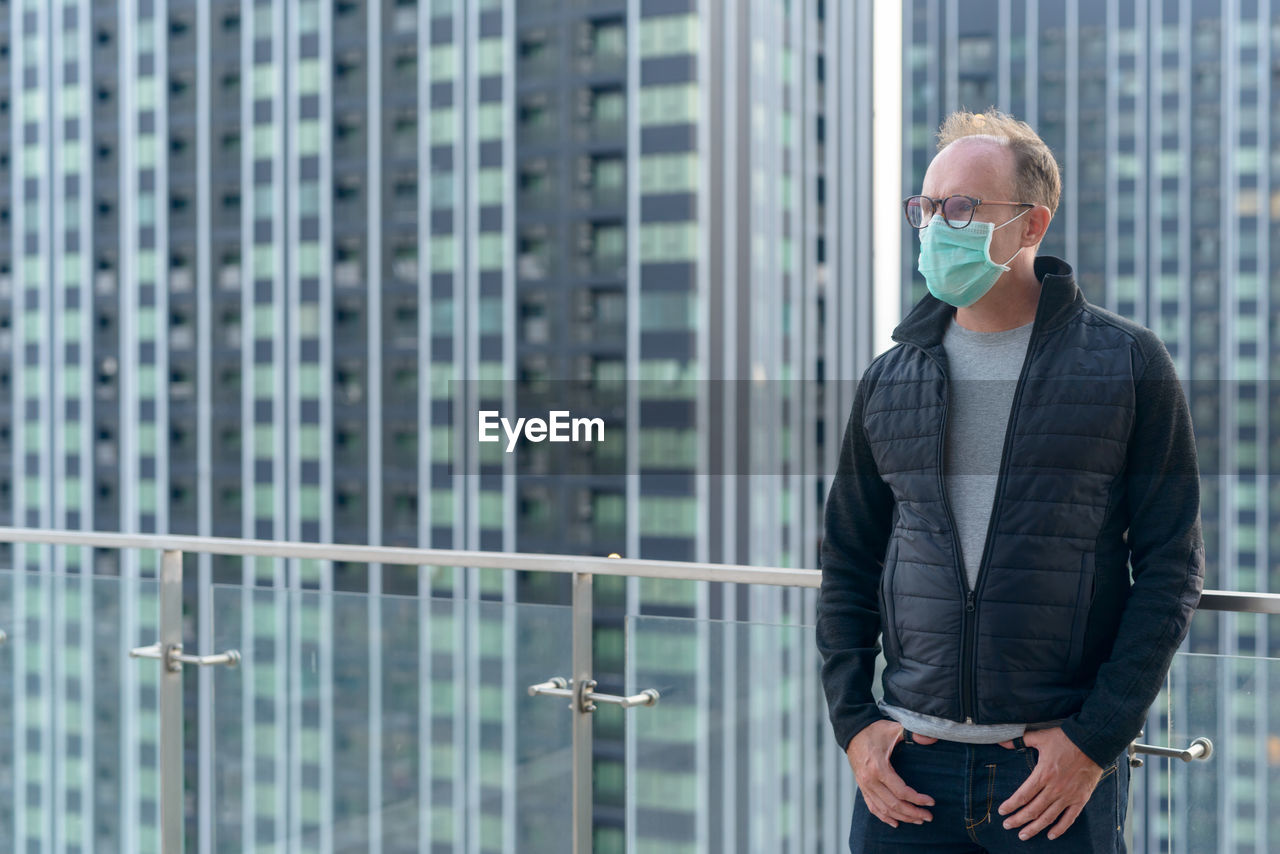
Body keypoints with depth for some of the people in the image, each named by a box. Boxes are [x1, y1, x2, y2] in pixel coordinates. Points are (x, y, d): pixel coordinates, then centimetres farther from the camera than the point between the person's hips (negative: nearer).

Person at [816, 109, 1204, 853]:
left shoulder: (1127, 364, -1)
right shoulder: (891, 378, 8)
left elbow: (1172, 565, -3)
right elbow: (847, 562, 11)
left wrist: (1098, 737, -9)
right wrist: (853, 720, 0)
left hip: (1063, 763, -2)